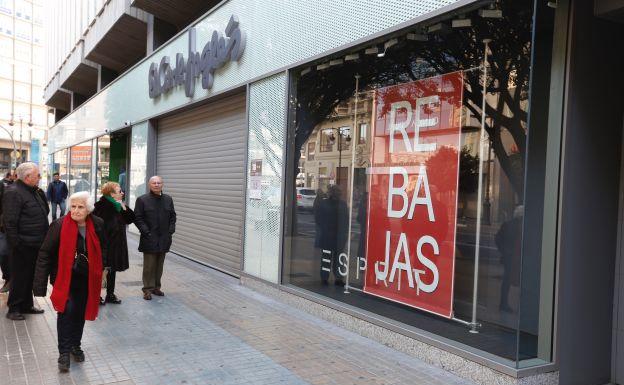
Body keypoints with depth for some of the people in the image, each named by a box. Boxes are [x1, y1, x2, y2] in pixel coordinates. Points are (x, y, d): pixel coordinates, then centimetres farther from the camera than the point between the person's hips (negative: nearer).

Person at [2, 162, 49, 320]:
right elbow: (10, 222, -21)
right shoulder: (13, 192, -17)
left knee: (30, 277, 18)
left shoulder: (32, 191, 13)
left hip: (35, 245, 9)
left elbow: (44, 211, 21)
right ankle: (14, 309, 15)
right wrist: (16, 243, -21)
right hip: (22, 246, -9)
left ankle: (27, 305, 30)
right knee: (19, 277, 2)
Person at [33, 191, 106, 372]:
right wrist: (40, 284, -14)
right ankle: (64, 352, -2)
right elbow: (45, 254, -13)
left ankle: (75, 345, 32)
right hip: (65, 277, -3)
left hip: (87, 278, 4)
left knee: (81, 311, 12)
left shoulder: (97, 225, -6)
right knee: (67, 309, -15)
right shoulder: (59, 225, -16)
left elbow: (103, 247, 12)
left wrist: (101, 267, 6)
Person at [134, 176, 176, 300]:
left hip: (164, 239, 4)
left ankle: (156, 287, 22)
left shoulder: (168, 199, 10)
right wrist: (146, 232, -12)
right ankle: (148, 289, 9)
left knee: (159, 265, 11)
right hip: (149, 239, -4)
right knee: (149, 266, -1)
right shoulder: (142, 200, -3)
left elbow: (172, 216, 15)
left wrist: (171, 230, 2)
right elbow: (138, 218, -5)